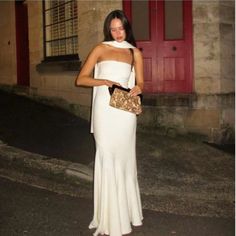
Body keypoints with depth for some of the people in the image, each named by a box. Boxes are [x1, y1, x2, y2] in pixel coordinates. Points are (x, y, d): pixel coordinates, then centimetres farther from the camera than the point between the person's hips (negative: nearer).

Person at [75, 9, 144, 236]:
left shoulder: (135, 53, 13)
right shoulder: (100, 49, 7)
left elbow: (140, 83, 15)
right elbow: (81, 79, 2)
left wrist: (137, 88, -9)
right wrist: (104, 82, -14)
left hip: (126, 111, 2)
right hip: (105, 110, -2)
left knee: (124, 159, 7)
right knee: (108, 159, -2)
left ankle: (127, 212, 21)